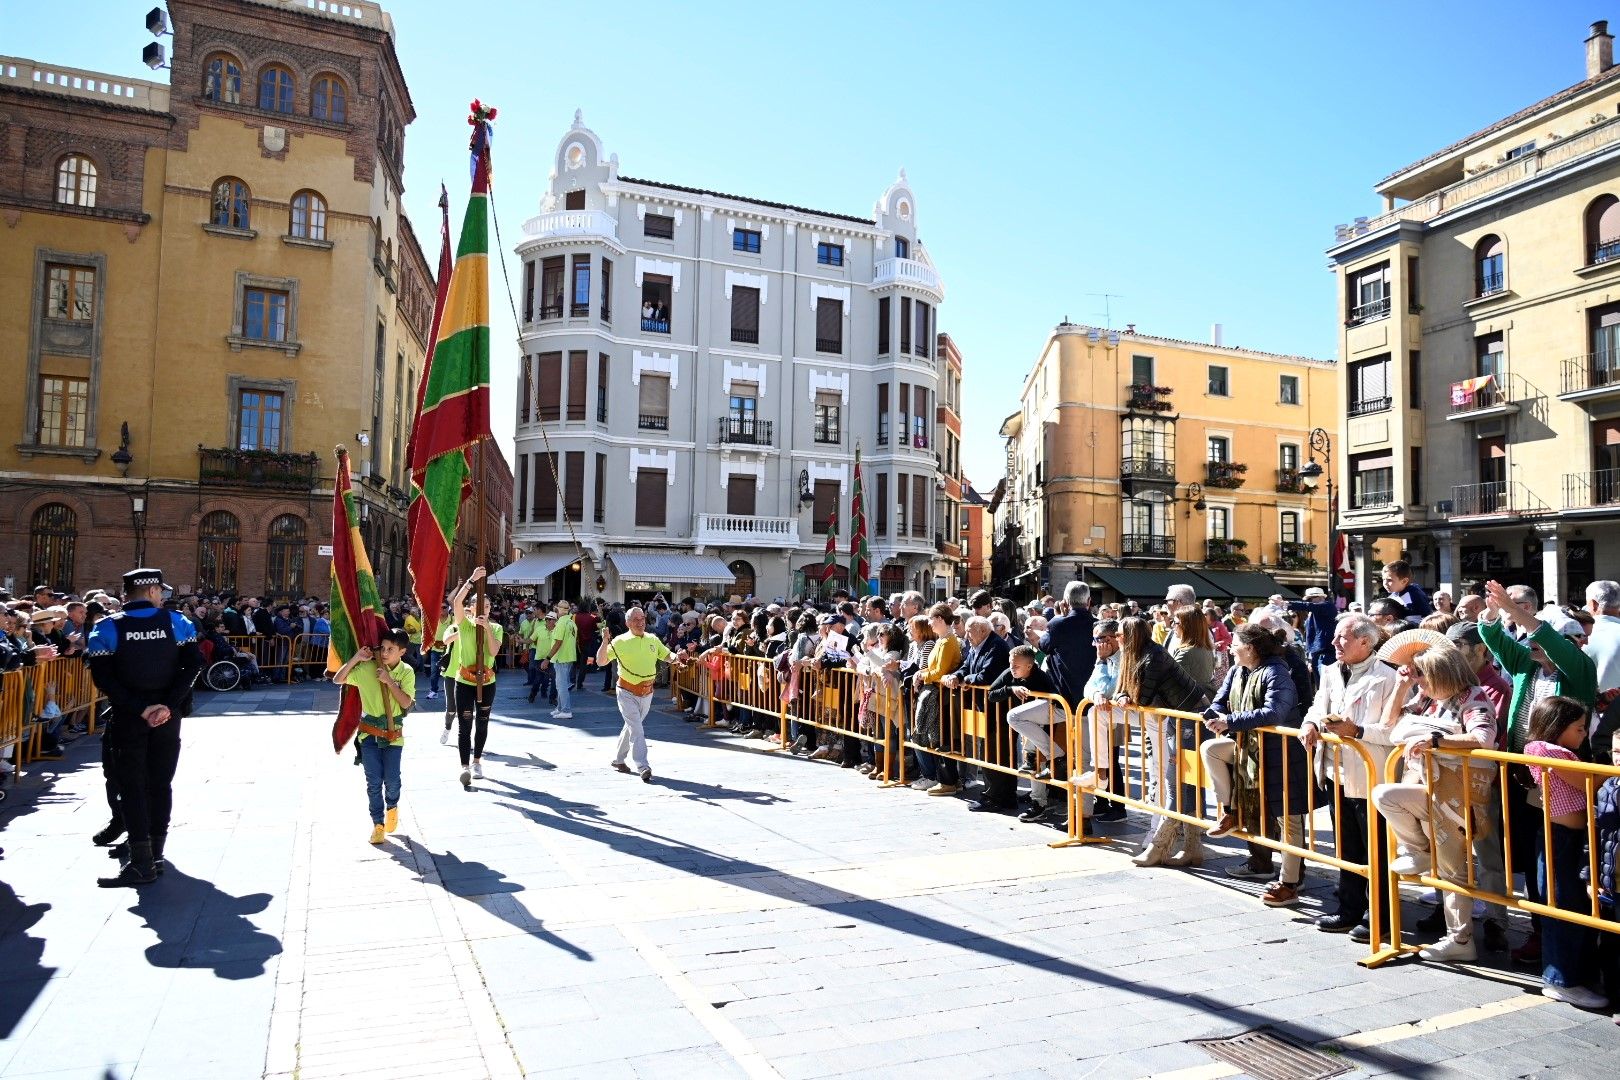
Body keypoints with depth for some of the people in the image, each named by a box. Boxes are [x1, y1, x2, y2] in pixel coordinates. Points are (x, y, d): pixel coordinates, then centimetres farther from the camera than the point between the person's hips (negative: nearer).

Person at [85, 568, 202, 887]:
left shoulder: (107, 628, -4)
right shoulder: (176, 622, -2)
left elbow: (103, 677, -12)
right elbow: (194, 663, -10)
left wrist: (140, 708, -12)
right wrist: (168, 704, -12)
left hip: (128, 716, -1)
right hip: (168, 715, 2)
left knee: (132, 785, 2)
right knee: (160, 783, 11)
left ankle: (141, 861, -3)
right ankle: (155, 854, 17)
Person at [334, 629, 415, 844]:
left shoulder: (407, 672, -5)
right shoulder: (367, 668, -3)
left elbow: (406, 702, -12)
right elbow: (338, 680, -3)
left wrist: (389, 681, -20)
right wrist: (356, 658, -11)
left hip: (393, 734, -1)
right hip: (369, 733, 1)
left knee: (391, 780, 1)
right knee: (374, 782, 1)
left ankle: (392, 807, 33)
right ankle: (378, 824, 13)